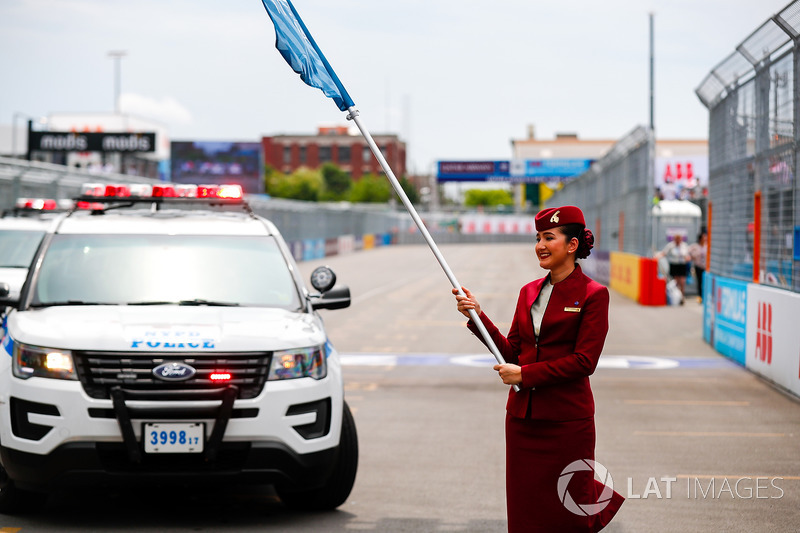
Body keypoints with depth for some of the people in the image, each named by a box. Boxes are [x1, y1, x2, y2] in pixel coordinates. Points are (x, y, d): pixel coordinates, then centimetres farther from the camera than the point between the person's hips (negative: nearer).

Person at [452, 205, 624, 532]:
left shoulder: (593, 295, -7)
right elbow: (512, 352, 10)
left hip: (567, 420, -6)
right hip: (523, 417, 6)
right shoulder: (529, 292, 11)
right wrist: (478, 317, -1)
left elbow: (584, 361, -13)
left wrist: (525, 374, -14)